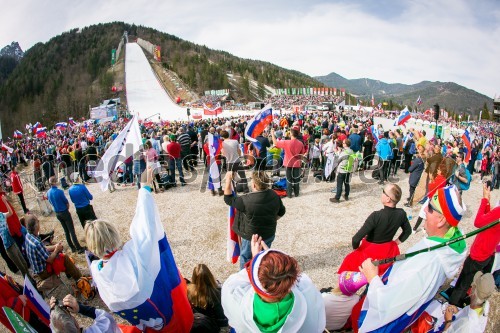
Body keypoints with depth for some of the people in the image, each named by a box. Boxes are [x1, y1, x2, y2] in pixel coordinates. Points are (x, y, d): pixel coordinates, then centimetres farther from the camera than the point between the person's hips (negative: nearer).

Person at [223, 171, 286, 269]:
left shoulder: (246, 201, -33)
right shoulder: (274, 195, -15)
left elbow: (228, 199, -18)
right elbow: (281, 212, 0)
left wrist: (228, 180, -14)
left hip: (252, 237, -5)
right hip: (270, 234, 5)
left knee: (246, 258, 22)